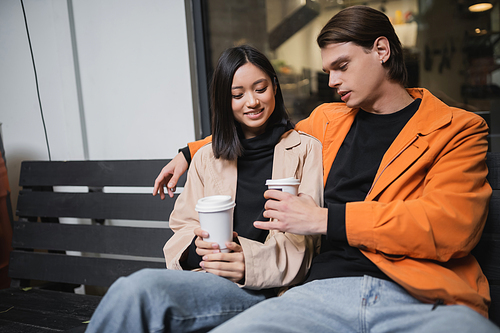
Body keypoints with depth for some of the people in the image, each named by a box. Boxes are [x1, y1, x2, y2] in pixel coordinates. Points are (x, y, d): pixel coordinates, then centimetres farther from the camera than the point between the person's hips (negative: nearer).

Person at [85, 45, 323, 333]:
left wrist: (251, 259, -18)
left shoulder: (307, 150, 8)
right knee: (133, 290, -31)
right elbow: (183, 226, 16)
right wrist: (197, 245, -9)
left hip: (262, 287, -3)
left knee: (141, 288, -29)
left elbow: (308, 236, 0)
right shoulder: (207, 158, 20)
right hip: (206, 277, 4)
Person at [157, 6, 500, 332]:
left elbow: (452, 224, -7)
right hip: (328, 287, 3)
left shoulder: (459, 129, 8)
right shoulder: (327, 120, 22)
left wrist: (325, 219, -9)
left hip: (423, 298, -2)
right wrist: (189, 153, 38)